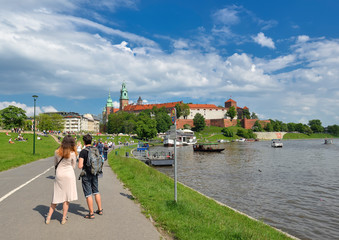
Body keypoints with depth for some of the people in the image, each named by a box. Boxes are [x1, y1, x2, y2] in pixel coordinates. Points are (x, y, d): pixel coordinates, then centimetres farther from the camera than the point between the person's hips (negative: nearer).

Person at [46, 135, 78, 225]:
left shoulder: (57, 152, -2)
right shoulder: (72, 153, -11)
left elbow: (55, 164, 11)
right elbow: (73, 166, 2)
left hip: (59, 174, 3)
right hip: (69, 175, -3)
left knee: (56, 196, 15)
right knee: (67, 197, 7)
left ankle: (49, 217, 18)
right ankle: (64, 218, 14)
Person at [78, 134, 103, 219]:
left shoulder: (83, 151, -17)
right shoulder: (96, 150, 1)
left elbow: (80, 166, -20)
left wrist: (79, 164, 0)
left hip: (86, 175, -6)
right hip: (95, 174, 6)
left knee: (88, 194, 2)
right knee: (96, 192, 18)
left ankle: (91, 214, 8)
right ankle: (100, 210, 27)